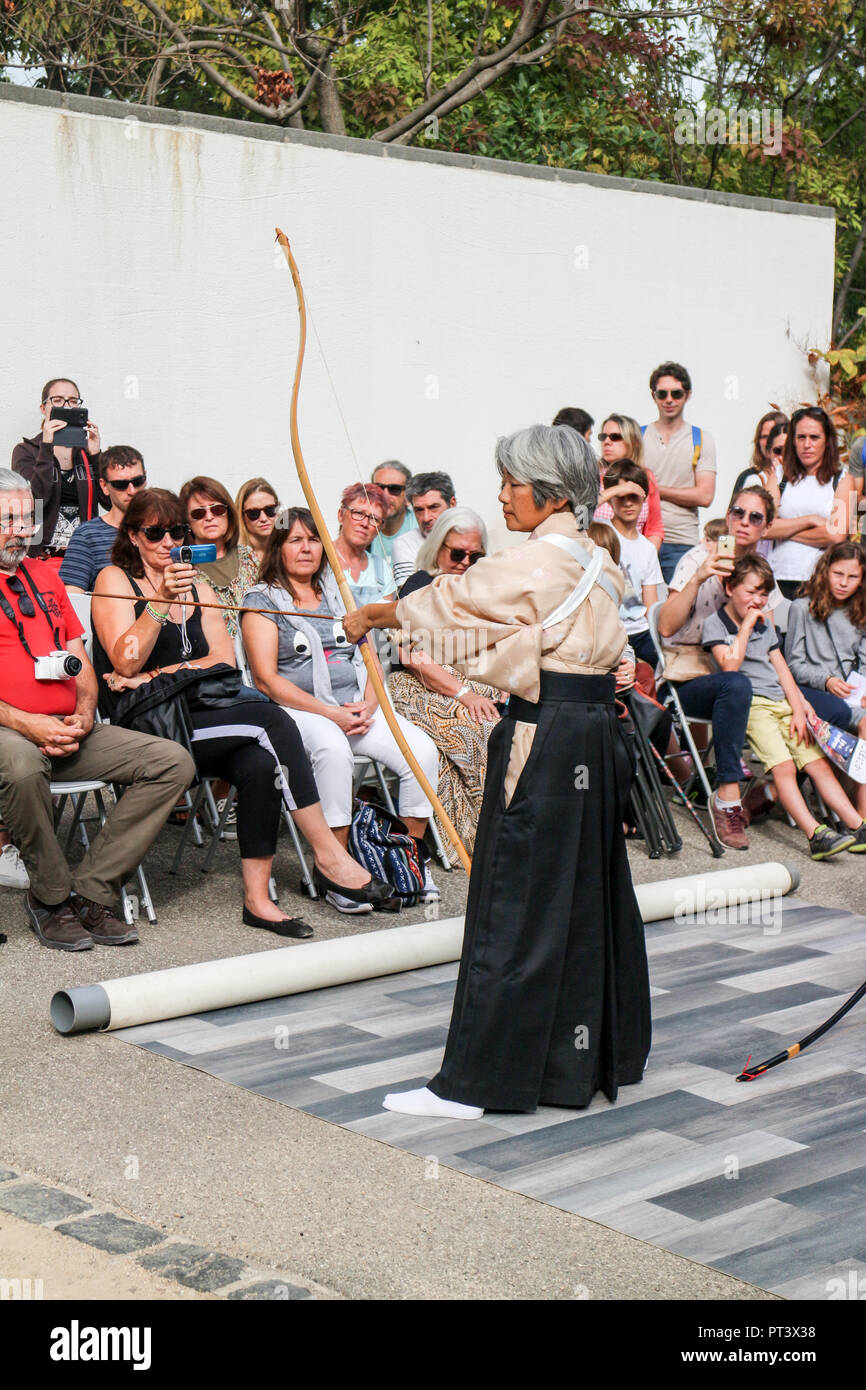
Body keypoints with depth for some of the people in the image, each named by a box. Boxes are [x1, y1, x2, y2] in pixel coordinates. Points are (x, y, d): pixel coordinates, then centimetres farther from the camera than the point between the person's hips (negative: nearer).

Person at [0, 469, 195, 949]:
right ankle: (51, 896, -17)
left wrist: (84, 716, 0)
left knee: (173, 761, -10)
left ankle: (91, 891, -13)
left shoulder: (45, 576, 22)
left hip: (68, 732, 7)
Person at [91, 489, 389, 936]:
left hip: (200, 717, 5)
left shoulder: (198, 588, 22)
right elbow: (126, 664, -9)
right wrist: (162, 601, -20)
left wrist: (156, 677, -7)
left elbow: (225, 660, 7)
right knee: (271, 720, -26)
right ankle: (329, 857, -23)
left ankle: (256, 898, -25)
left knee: (259, 763, -29)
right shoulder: (114, 580, 5)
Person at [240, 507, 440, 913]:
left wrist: (369, 704, -6)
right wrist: (331, 714, -15)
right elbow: (266, 678, -6)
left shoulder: (339, 594, 20)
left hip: (357, 707, 5)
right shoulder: (262, 601, 4)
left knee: (422, 750, -20)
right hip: (298, 710, -5)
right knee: (333, 749, -39)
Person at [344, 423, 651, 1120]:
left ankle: (473, 1082, 1)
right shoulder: (597, 563, 11)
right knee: (588, 896, 17)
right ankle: (601, 1053, 29)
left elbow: (449, 599, -6)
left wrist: (370, 616, 10)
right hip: (596, 732, 9)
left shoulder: (538, 562, -15)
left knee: (516, 909, -5)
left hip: (545, 741, -9)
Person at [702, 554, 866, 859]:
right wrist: (746, 625, -7)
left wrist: (798, 710, 5)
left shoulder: (765, 625, 23)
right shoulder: (714, 624, 3)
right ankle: (815, 834, -36)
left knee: (818, 762, -6)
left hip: (782, 702, 7)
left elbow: (782, 670, 17)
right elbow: (730, 665, -13)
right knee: (783, 767, -24)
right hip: (750, 705, -7)